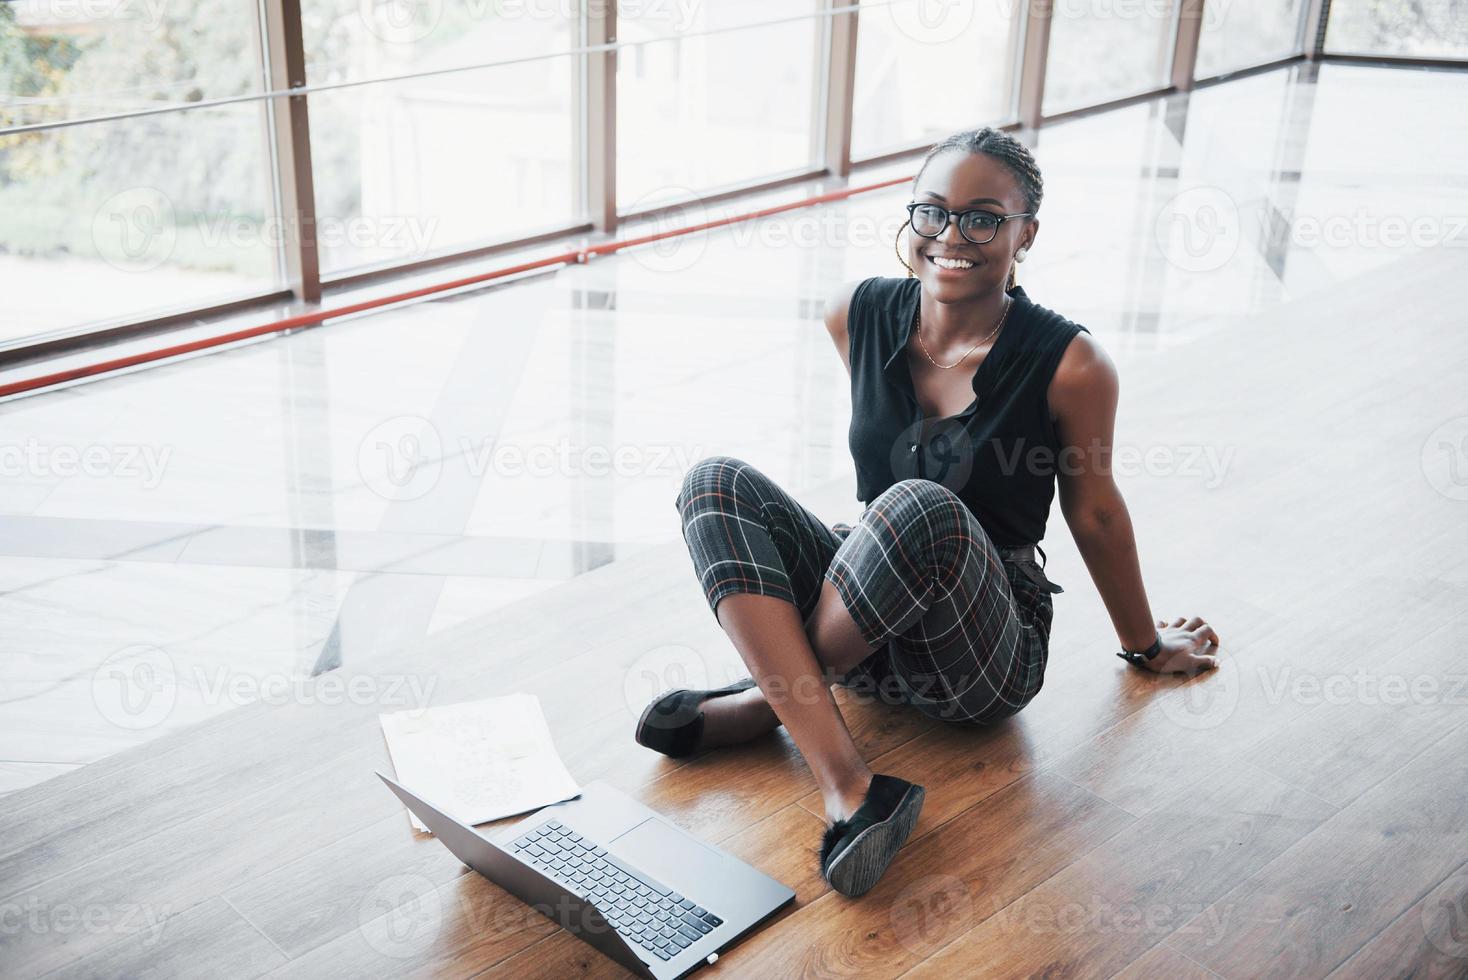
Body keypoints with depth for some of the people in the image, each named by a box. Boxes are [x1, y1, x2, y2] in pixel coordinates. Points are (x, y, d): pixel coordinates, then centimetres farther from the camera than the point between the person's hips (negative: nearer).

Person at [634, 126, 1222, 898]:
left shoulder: (1070, 365, -15)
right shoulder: (857, 315, -4)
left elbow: (1093, 511, 0)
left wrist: (1146, 646, 14)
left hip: (989, 656, -5)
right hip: (871, 631, 5)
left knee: (922, 510, -36)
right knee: (717, 484, -19)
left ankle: (772, 698, -11)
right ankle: (849, 788, -33)